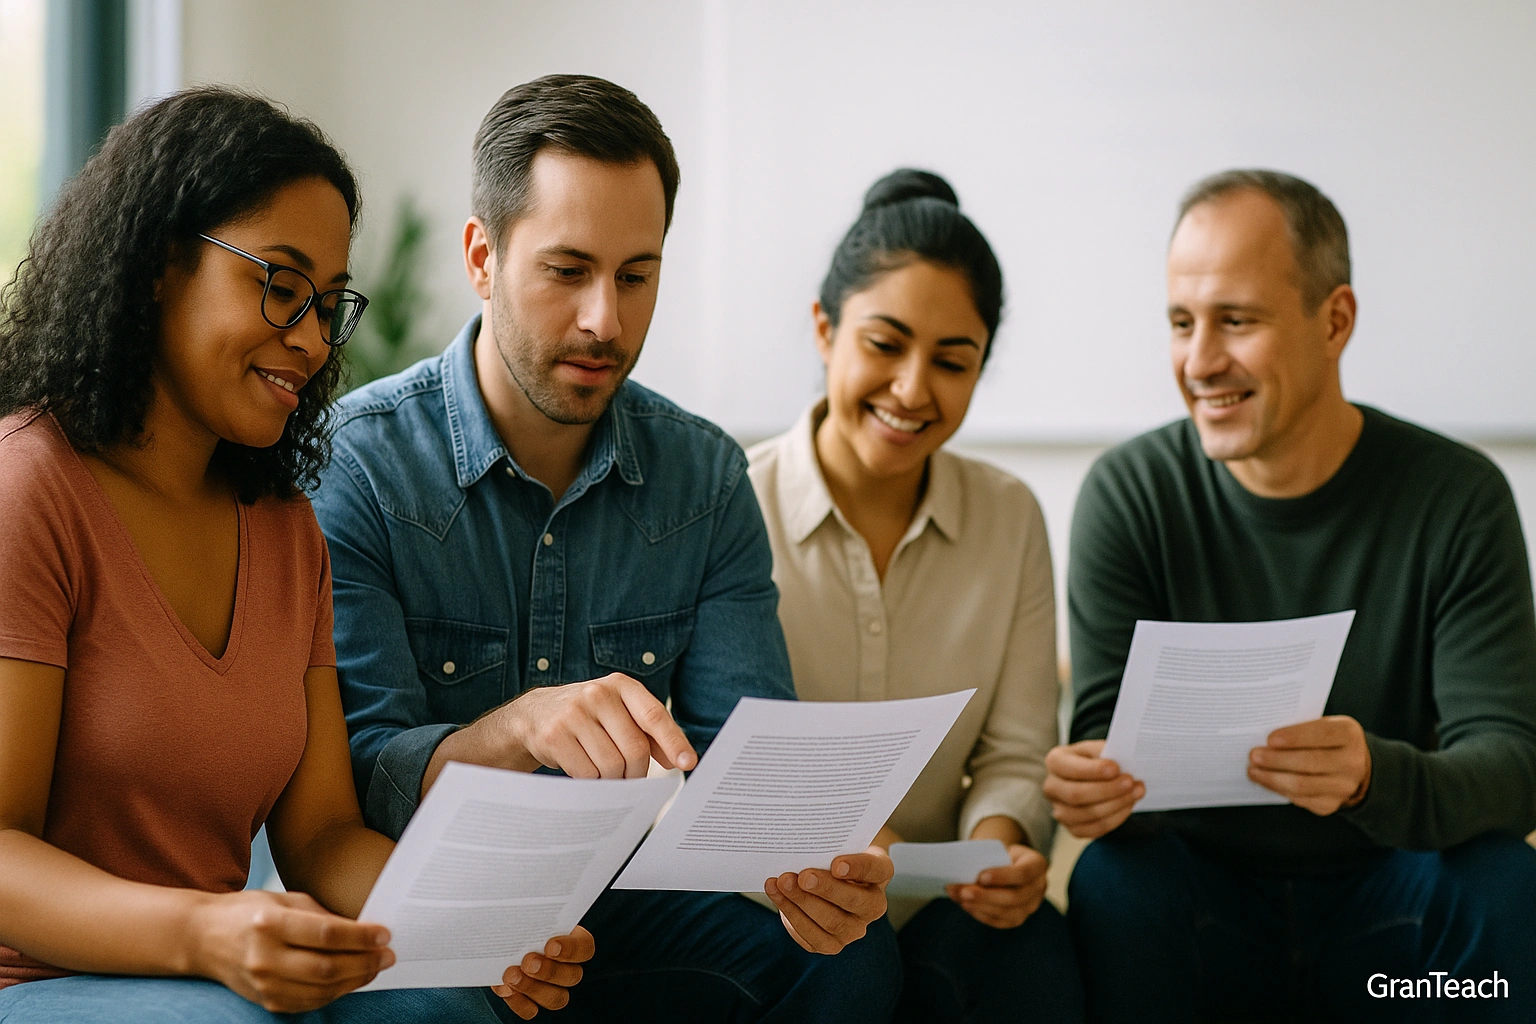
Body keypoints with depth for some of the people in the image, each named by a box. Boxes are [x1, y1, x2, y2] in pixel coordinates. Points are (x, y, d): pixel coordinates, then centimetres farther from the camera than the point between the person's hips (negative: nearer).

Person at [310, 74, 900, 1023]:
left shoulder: (706, 476, 3)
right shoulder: (352, 466, -11)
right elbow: (358, 776, -18)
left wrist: (802, 859, -28)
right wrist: (518, 729, -40)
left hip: (616, 905, 4)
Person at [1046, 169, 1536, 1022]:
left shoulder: (1456, 498, -7)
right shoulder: (1128, 495, -5)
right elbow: (1108, 735, -9)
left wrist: (1371, 776, -38)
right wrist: (1093, 782, -36)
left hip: (1383, 907, 0)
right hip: (1201, 898, 0)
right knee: (1115, 879, -30)